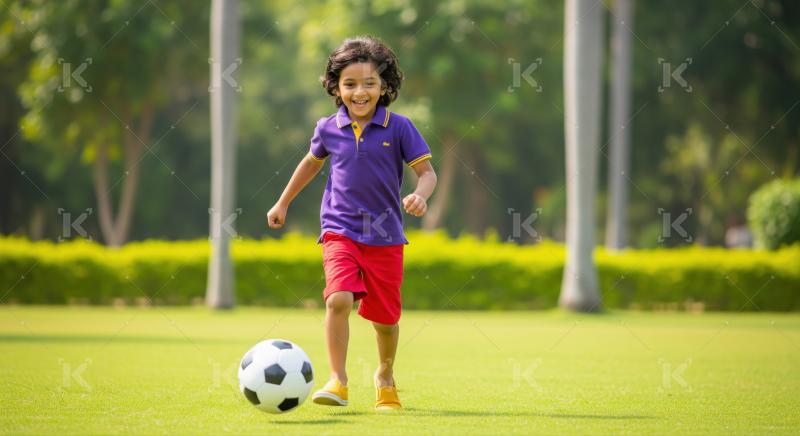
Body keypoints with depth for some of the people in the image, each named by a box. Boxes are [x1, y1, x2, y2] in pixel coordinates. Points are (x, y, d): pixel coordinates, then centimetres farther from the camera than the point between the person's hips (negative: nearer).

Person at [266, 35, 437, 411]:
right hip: (340, 230, 0)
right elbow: (312, 162, 21)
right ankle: (337, 382, -15)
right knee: (339, 298, -23)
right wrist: (283, 203, 28)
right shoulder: (328, 129, 1)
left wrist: (420, 195, -26)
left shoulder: (398, 127, -6)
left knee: (385, 317, 8)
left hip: (385, 235, 0)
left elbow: (427, 172, -3)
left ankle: (385, 376, 36)